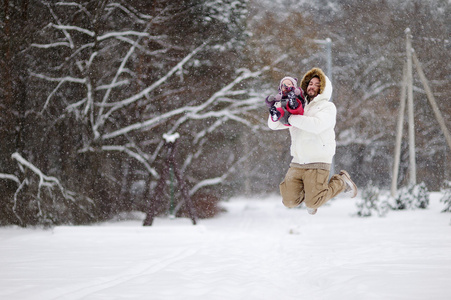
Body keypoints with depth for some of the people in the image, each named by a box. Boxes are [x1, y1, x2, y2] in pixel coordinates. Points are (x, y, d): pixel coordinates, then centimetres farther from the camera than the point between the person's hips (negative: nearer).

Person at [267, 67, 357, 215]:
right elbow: (273, 125, 12)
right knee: (289, 201, -4)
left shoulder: (328, 107, 1)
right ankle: (308, 191, 28)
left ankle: (341, 181, 14)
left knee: (312, 203, -10)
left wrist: (291, 118, -20)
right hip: (297, 163, 5)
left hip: (317, 163, -5)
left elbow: (317, 125, -21)